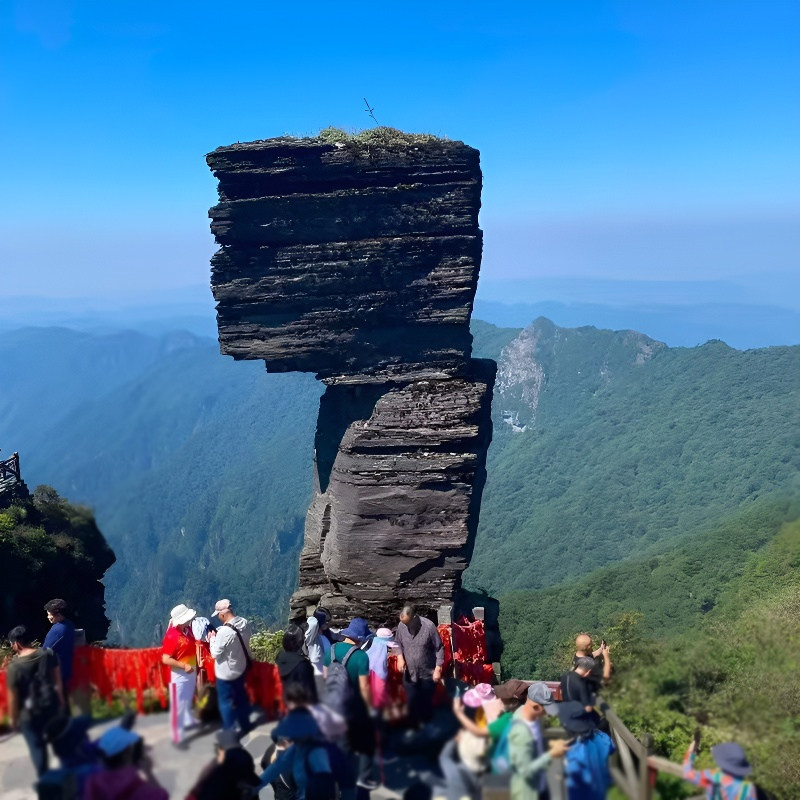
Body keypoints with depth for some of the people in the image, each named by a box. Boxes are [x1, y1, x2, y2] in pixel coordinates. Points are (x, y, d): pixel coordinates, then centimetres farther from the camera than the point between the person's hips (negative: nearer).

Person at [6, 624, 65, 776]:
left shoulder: (14, 667, -22)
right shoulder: (49, 654, -11)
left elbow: (13, 697, -14)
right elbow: (58, 680, -1)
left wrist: (13, 718, 1)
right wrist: (61, 701, 14)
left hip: (29, 713, -4)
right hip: (52, 705, 4)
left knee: (37, 747, 15)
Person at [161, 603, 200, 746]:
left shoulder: (188, 629, -4)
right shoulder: (171, 636, -26)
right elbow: (165, 659, -26)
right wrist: (184, 666, -28)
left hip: (191, 672, 8)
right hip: (179, 675, -8)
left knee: (188, 700, 27)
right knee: (178, 705, 2)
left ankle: (189, 720, 48)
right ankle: (177, 736, 11)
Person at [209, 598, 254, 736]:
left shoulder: (224, 632, -33)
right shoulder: (245, 623, -10)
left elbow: (215, 653, -24)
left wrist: (213, 638, -8)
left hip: (226, 673, -7)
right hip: (241, 667, 8)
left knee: (226, 703, 11)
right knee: (241, 698, 25)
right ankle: (245, 725, 39)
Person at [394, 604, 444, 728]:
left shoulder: (429, 626, -22)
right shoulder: (401, 625, -11)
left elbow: (439, 648, -13)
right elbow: (398, 643, 7)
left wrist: (438, 668, -15)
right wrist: (400, 657, -10)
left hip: (427, 673, -2)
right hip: (409, 673, 2)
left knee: (426, 702, 14)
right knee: (412, 702, 10)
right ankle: (414, 727, 31)